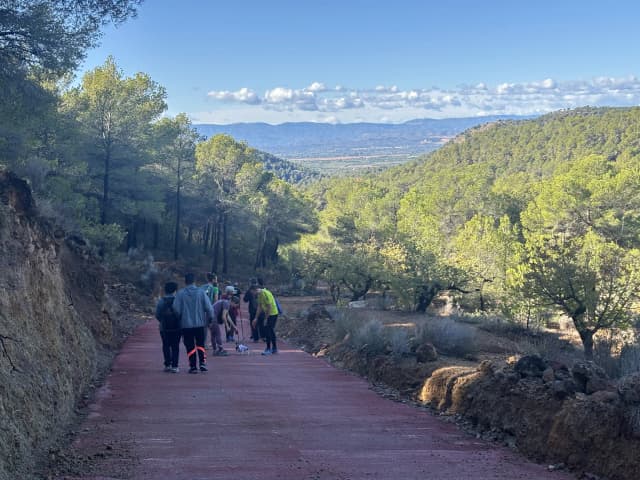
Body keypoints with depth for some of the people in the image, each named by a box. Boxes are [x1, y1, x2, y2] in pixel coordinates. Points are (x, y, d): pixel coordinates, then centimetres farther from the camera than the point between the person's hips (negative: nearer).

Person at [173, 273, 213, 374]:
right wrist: (209, 319, 9)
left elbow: (176, 309, -7)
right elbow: (209, 307, -6)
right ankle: (202, 363, 2)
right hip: (200, 323, 1)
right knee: (200, 344, 15)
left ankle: (193, 366, 7)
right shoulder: (201, 292, -5)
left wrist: (179, 319, 12)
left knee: (190, 346, 7)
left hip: (186, 324, -1)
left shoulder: (180, 294, -7)